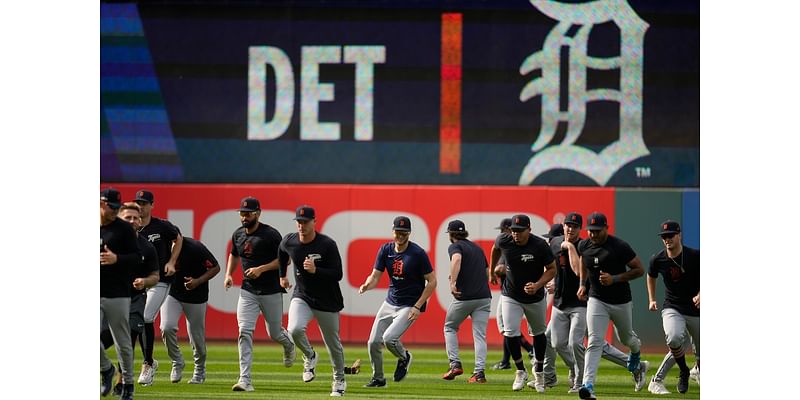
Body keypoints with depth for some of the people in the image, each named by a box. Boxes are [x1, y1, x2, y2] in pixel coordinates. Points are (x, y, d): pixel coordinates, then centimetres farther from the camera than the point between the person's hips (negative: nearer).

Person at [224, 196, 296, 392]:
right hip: (248, 291, 4)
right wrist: (228, 274, 8)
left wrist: (261, 269, -21)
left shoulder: (270, 234, -13)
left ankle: (288, 345, 49)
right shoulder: (238, 234, 5)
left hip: (271, 291, -4)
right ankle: (245, 380, -17)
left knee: (274, 333, 9)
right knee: (244, 332, -13)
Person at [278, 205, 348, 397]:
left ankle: (339, 380, 34)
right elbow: (282, 253, 20)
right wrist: (282, 275, 28)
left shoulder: (327, 244, -18)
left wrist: (315, 270, -32)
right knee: (295, 329, -26)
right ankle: (309, 357, 6)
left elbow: (338, 274, -18)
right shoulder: (289, 241, -6)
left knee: (333, 342, 9)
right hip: (301, 297, 2)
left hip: (327, 301, -2)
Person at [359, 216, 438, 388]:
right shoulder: (385, 250, -1)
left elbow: (432, 281, -12)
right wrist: (367, 285, -25)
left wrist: (417, 307, -17)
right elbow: (375, 277, -1)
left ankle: (404, 358, 10)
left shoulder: (418, 253, -17)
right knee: (373, 343, 5)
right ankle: (378, 379, 27)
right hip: (390, 302, 6)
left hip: (410, 306, -6)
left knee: (389, 338, -23)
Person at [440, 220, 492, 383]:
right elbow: (487, 272, 24)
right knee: (479, 335, 2)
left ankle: (455, 364, 5)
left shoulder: (454, 247, -1)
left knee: (450, 327, 17)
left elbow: (457, 259, -24)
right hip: (484, 296, 5)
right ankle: (479, 372, -11)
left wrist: (453, 282, -29)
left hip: (464, 297, -5)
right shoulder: (477, 247, 20)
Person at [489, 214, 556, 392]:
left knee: (538, 333, 16)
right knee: (510, 333, -15)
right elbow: (495, 249, 10)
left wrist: (538, 285, -27)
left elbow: (552, 269, -12)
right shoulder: (504, 241, -16)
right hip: (511, 296, 0)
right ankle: (520, 371, 6)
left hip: (535, 297, 0)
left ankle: (538, 370, 39)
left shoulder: (540, 245, -22)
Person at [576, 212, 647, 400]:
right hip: (596, 299, 2)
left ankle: (635, 361, 56)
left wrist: (614, 279, -24)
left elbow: (639, 270, -14)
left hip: (621, 301, -2)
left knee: (627, 338, 20)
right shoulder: (584, 246, -4)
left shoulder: (620, 247, -19)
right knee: (595, 342, -15)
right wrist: (582, 284, 10)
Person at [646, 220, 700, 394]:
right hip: (672, 309, 0)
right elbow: (651, 276, 17)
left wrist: (701, 294, -16)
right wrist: (651, 300, 12)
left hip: (696, 310, 0)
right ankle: (683, 372, -4)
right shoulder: (658, 260, -5)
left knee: (702, 354, 5)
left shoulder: (695, 256, -13)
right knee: (674, 338, -30)